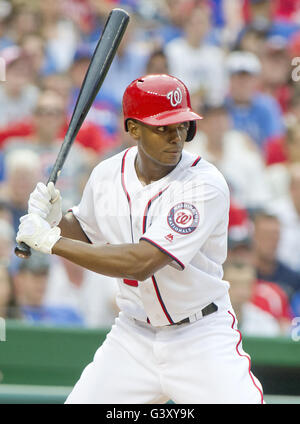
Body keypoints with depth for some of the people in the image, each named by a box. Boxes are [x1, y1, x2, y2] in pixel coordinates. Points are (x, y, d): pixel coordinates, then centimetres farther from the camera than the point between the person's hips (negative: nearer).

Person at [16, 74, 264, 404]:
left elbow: (141, 263, -29)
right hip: (133, 336, 5)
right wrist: (55, 220, -5)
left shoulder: (205, 185, -22)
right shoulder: (108, 175, -2)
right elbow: (88, 233, 19)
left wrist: (51, 241, -24)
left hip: (201, 338, -4)